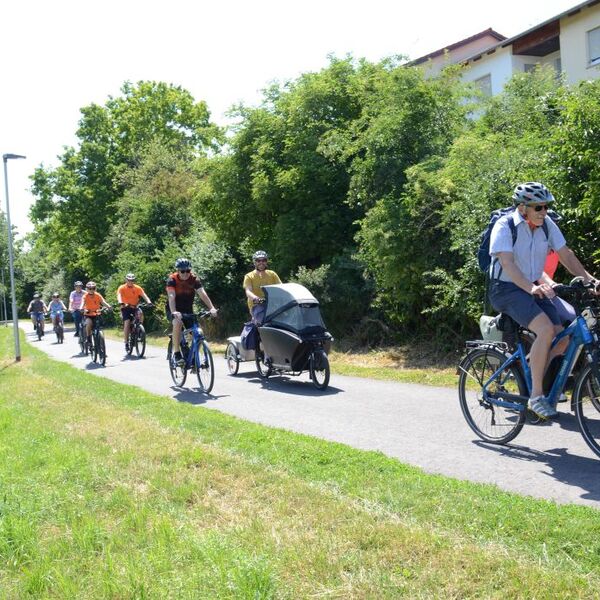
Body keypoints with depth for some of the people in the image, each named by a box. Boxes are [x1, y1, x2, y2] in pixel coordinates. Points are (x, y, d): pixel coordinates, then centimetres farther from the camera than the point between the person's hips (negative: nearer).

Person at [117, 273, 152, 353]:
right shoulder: (122, 288, -8)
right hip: (125, 308, -1)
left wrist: (149, 302, -33)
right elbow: (119, 296, -24)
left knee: (140, 313, -31)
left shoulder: (137, 288, -3)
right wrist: (121, 303, -45)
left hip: (134, 307, 1)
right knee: (127, 323, -18)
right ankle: (126, 343, -8)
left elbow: (144, 295, -14)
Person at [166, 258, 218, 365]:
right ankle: (176, 353, -26)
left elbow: (202, 294, -24)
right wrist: (174, 312, -48)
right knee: (177, 322, -34)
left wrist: (212, 308, -39)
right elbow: (171, 296, -31)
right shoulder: (172, 279, -19)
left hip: (188, 310, 3)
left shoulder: (194, 279, -13)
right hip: (174, 310, -3)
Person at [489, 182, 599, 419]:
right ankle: (536, 396, -20)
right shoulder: (505, 225, -16)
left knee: (562, 338, -9)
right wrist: (531, 288, -43)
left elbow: (566, 254, 3)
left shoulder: (547, 224, 1)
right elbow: (507, 263, -28)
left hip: (534, 288, 6)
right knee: (546, 329, -28)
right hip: (506, 289, -6)